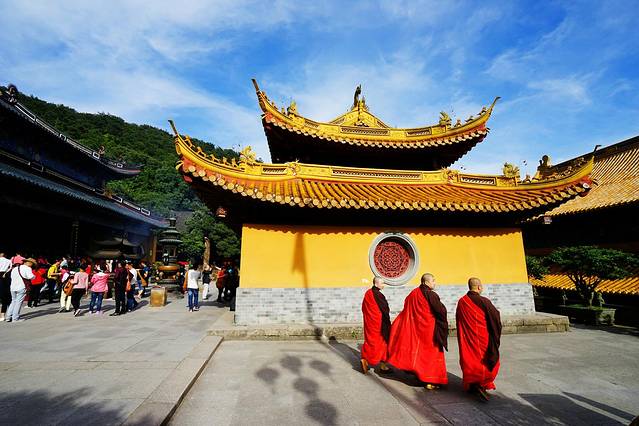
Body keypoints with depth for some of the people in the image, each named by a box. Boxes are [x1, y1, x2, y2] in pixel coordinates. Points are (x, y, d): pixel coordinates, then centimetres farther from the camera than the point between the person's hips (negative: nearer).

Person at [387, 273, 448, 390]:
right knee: (431, 353, 3)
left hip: (415, 328, 7)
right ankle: (431, 381, 7)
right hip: (429, 329, -7)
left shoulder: (413, 293, 3)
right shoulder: (430, 295, -18)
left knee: (417, 350, 20)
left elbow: (407, 308, 12)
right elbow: (441, 311, -18)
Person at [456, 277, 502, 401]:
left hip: (467, 339, 4)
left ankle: (470, 385, 25)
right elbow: (496, 317, -8)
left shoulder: (461, 302, -3)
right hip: (482, 338, -4)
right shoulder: (484, 301, -17)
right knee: (488, 361, 11)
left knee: (469, 360, 16)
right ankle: (482, 384, 0)